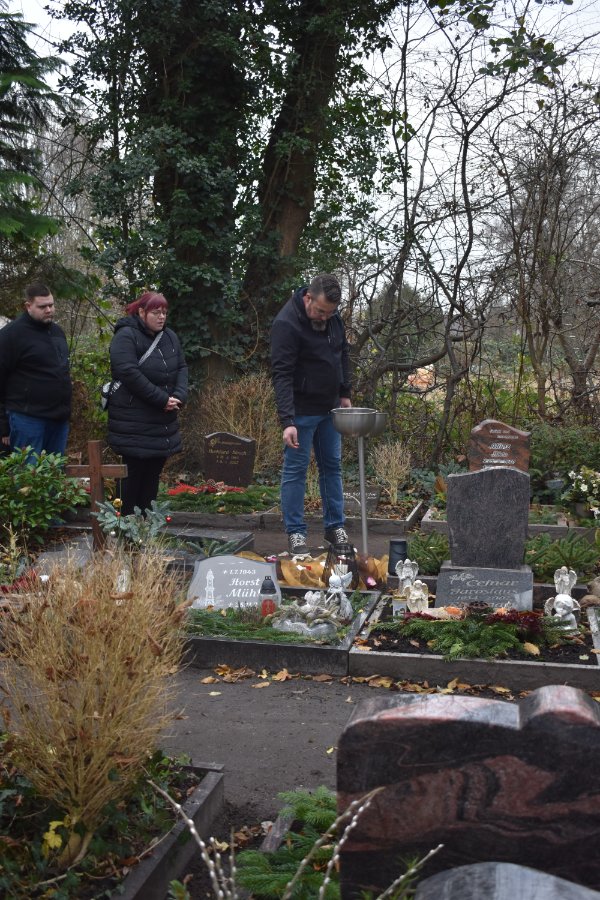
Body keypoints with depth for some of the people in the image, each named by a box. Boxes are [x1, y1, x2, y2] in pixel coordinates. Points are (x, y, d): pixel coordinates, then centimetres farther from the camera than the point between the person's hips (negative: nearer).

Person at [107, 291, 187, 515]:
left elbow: (181, 368, 12)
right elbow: (129, 373, -21)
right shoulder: (126, 337, -11)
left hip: (163, 420, 7)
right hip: (134, 423, -7)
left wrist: (179, 395, -8)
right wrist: (162, 399, -19)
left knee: (153, 472, 12)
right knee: (133, 472, -2)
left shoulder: (170, 337, 13)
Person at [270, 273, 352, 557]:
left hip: (329, 408, 7)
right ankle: (295, 533, 9)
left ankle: (334, 527, 22)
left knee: (332, 466, 12)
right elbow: (282, 374, -26)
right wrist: (287, 421, -32)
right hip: (301, 410, -7)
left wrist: (344, 393, 12)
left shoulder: (333, 317, 0)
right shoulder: (286, 323, -22)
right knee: (295, 469, 0)